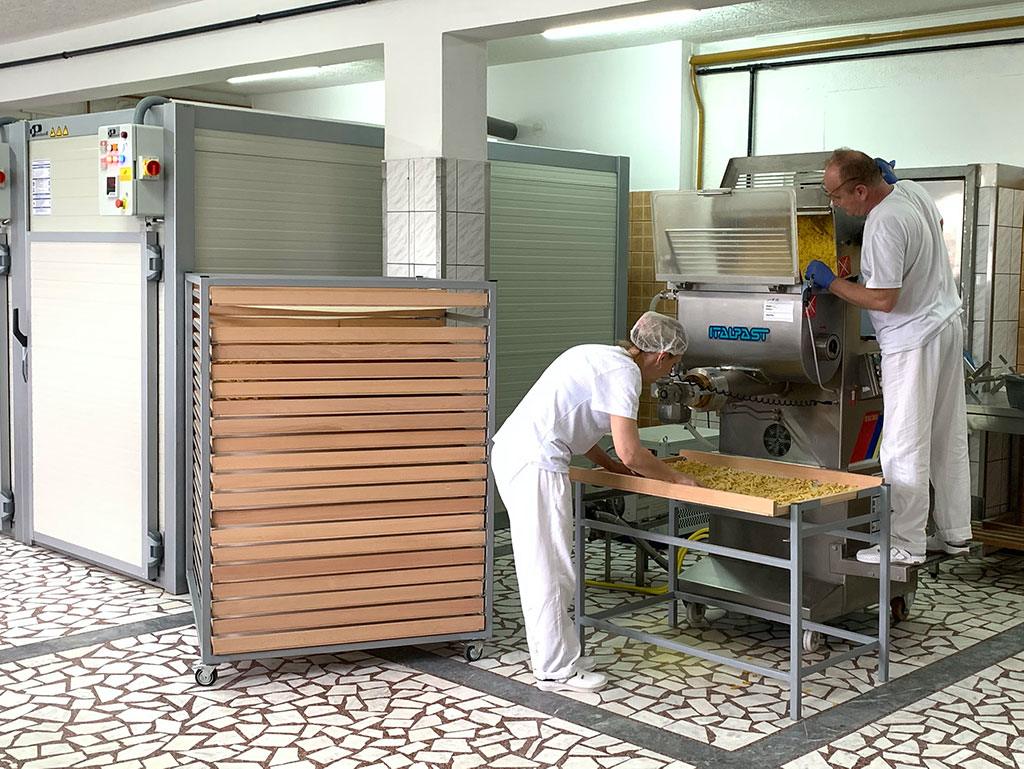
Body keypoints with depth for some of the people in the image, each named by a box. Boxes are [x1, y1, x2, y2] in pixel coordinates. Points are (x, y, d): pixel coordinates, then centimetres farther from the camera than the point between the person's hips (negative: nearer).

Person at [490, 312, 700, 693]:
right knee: (549, 567, -1)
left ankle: (557, 653, 28)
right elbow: (630, 453, -15)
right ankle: (556, 670, 10)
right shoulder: (623, 372, -10)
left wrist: (609, 464, 23)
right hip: (535, 464, -10)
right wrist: (677, 478, 0)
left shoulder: (599, 356, 19)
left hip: (510, 450, 10)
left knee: (542, 564, 17)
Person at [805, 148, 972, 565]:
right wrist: (889, 179, 23)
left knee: (904, 446, -4)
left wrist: (831, 283, -11)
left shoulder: (884, 225, -25)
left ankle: (906, 545, 1)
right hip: (947, 324, 10)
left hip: (914, 340, -10)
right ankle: (954, 532, 25)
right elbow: (937, 224, 27)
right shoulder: (912, 190, 4)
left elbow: (883, 299, -24)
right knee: (949, 437, 15)